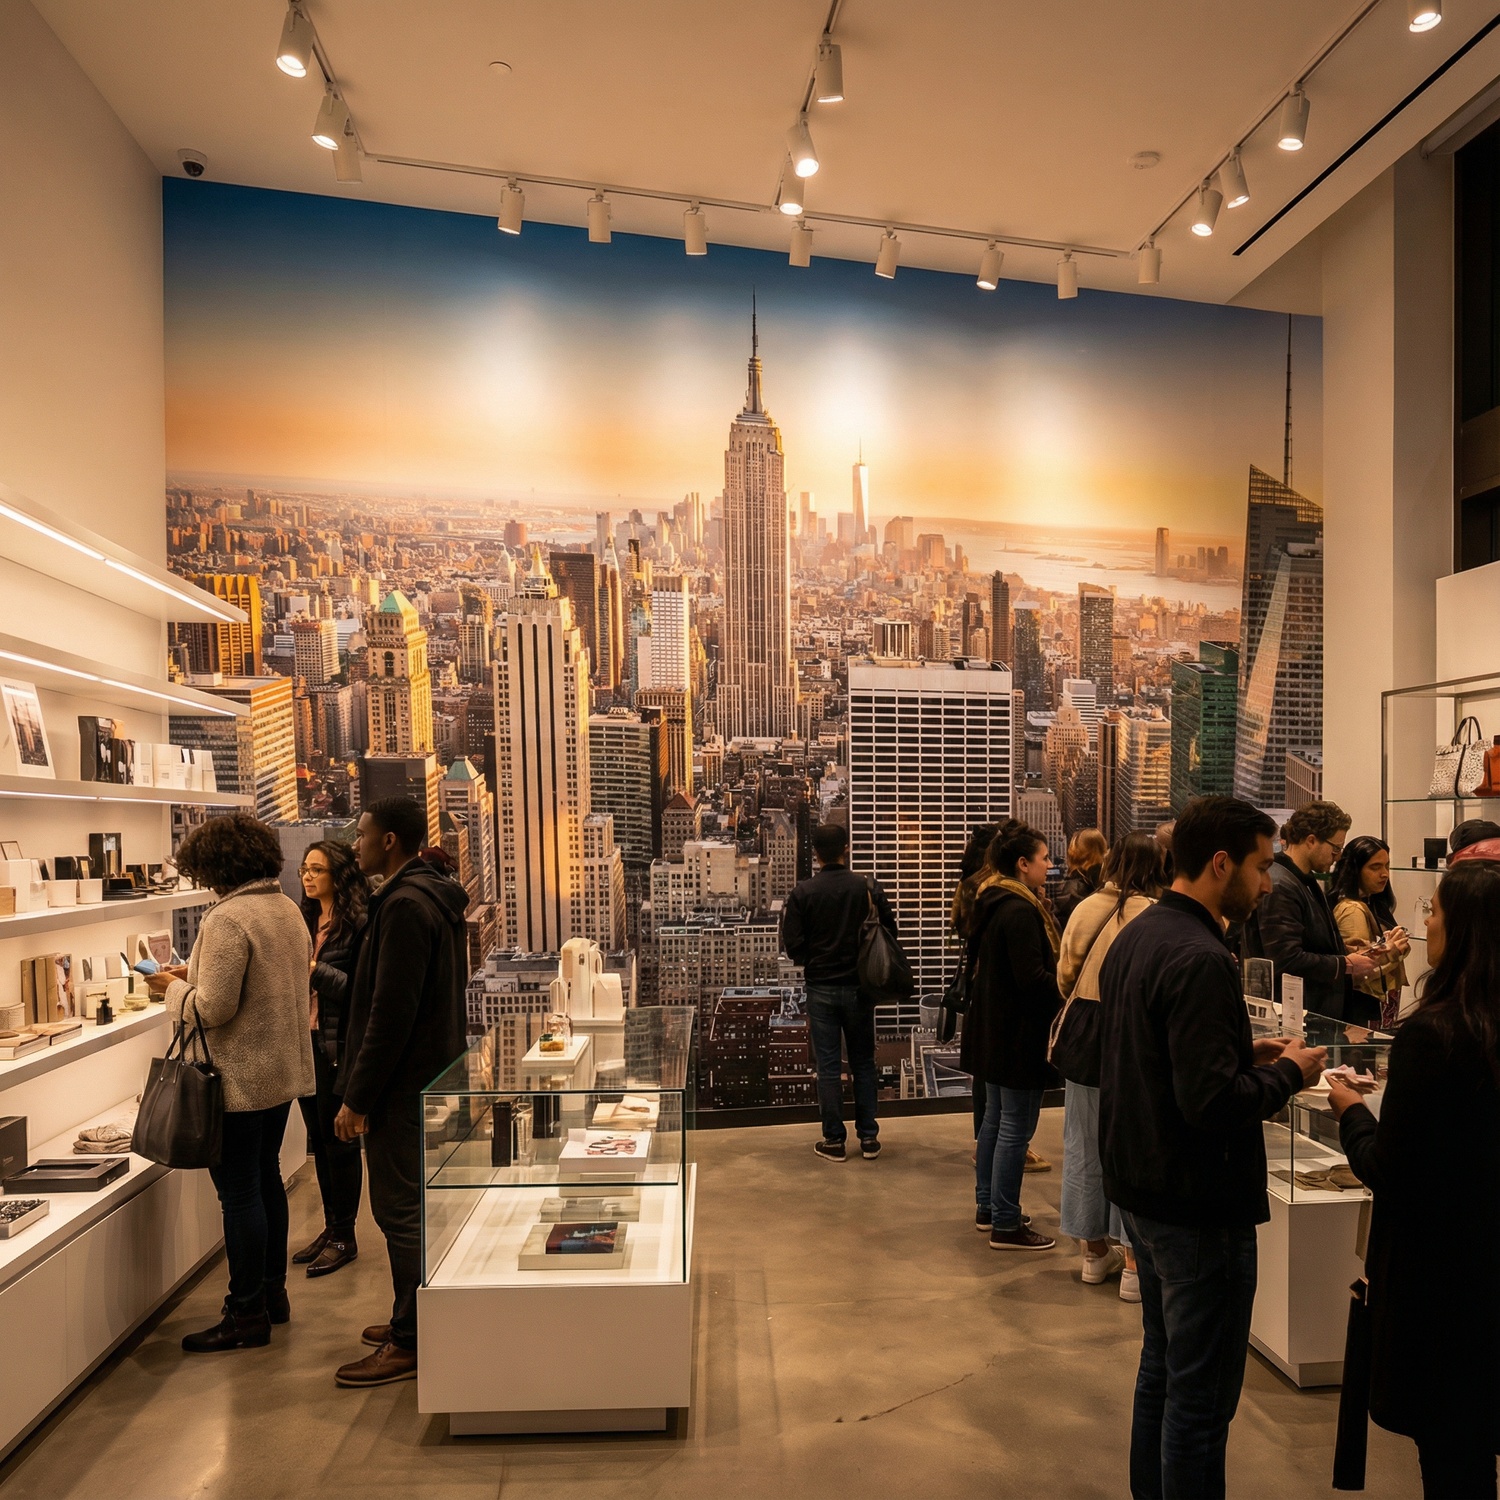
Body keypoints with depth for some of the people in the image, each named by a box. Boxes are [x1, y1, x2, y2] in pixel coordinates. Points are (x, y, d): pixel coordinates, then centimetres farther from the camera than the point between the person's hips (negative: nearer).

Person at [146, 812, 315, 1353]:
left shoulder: (227, 919, -21)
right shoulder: (288, 909, 7)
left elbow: (213, 1009, -22)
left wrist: (173, 987, -4)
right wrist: (197, 976, 14)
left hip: (241, 1079, -9)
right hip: (284, 1068, 9)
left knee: (239, 1192, 2)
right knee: (266, 1178, 20)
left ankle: (247, 1315, 13)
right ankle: (272, 1292, 32)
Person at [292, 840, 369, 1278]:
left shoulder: (358, 924, -13)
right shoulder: (305, 920, 10)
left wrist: (314, 969, -23)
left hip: (337, 1044, -8)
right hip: (306, 1040, 8)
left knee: (338, 1137, 2)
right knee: (317, 1136, 15)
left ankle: (344, 1237, 15)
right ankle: (331, 1227, 28)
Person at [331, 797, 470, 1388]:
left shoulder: (405, 905, -20)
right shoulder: (437, 897, 11)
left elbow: (390, 1013, -24)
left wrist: (357, 1098, -19)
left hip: (404, 1085, -10)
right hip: (434, 1072, 10)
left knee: (401, 1211, -1)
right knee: (418, 1204, 19)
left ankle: (409, 1345, 9)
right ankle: (416, 1321, 31)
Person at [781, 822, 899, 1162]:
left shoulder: (802, 893, -10)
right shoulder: (868, 888, -6)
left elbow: (792, 945, -10)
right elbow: (890, 933, -1)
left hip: (821, 988, -1)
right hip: (859, 987, 1)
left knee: (828, 1066, 6)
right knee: (863, 1062, 13)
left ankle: (834, 1140, 12)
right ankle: (868, 1137, 17)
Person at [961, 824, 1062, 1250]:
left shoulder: (994, 903, 10)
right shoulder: (1020, 911, -21)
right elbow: (1032, 979, -26)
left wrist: (1061, 980, 12)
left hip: (994, 1030, 10)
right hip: (1019, 1034, -10)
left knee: (996, 1119, 19)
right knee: (1016, 1127, -2)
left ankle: (986, 1207, 29)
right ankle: (1005, 1225, 6)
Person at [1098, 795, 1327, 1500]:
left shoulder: (1134, 937, 7)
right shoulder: (1199, 960, -24)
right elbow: (1212, 1101, -28)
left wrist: (1246, 1054, 8)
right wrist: (1288, 1073, -12)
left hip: (1141, 1189, 10)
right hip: (1197, 1204, -10)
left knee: (1161, 1365, 23)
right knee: (1202, 1393, 4)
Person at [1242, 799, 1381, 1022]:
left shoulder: (1307, 882, 14)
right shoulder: (1279, 888, -20)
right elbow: (1287, 960, -26)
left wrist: (1350, 956, 7)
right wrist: (1346, 965, -15)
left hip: (1321, 1010, 10)